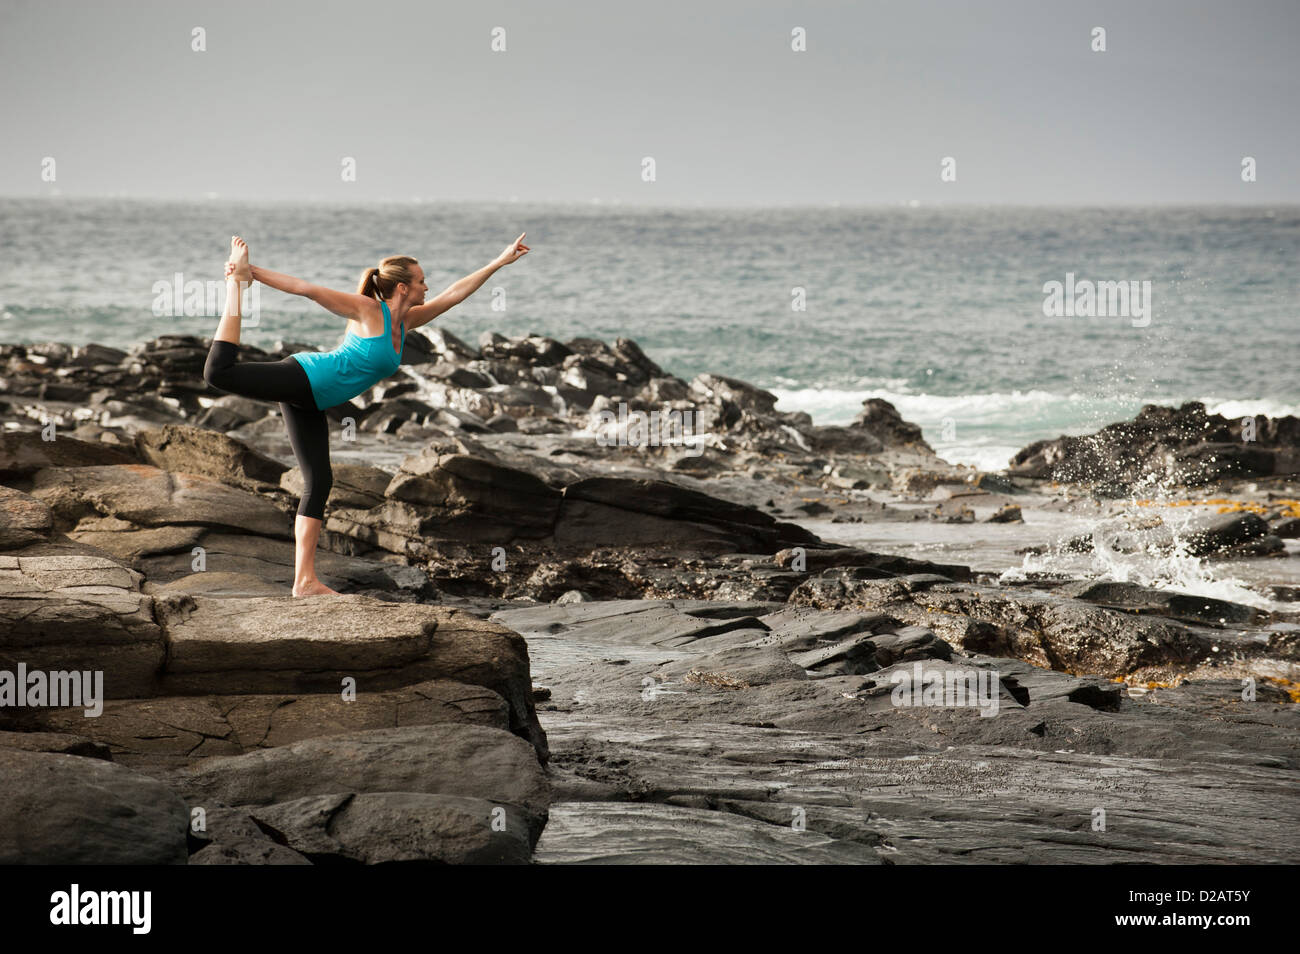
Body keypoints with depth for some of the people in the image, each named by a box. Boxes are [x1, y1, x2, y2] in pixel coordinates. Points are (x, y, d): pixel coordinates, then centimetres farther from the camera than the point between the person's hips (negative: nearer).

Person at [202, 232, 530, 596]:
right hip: (299, 378, -8)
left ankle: (305, 581, 1)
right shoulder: (367, 311, -11)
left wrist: (500, 261, 17)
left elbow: (453, 294, 18)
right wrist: (249, 274, -15)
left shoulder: (405, 321, 11)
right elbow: (308, 289, -14)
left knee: (319, 482, 2)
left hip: (311, 405, 8)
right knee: (220, 372, -26)